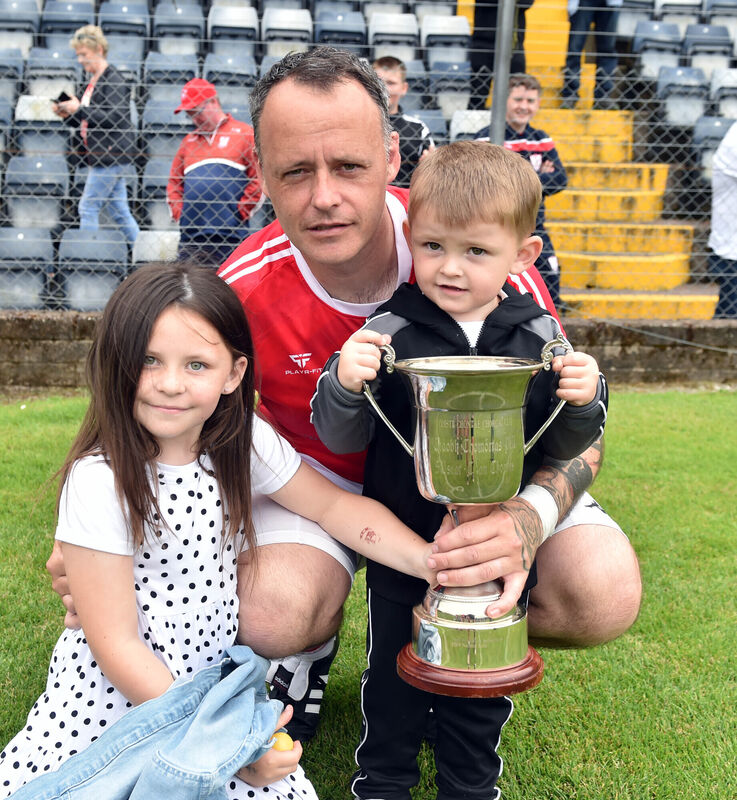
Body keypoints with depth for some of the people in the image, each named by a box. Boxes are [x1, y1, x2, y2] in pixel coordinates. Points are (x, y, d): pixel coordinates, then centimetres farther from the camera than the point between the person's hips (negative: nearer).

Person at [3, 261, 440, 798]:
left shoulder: (244, 443, -8)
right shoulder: (99, 481, -22)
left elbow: (334, 506, 3)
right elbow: (116, 644, -19)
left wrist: (431, 560, -11)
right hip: (116, 694, -3)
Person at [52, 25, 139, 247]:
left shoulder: (113, 79, -12)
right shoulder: (94, 81, 18)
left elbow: (115, 118, -21)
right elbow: (88, 121, 23)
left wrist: (79, 109, -18)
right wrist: (67, 115, 5)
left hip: (111, 154, -10)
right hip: (105, 156, 10)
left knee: (88, 207, -7)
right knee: (119, 210, 10)